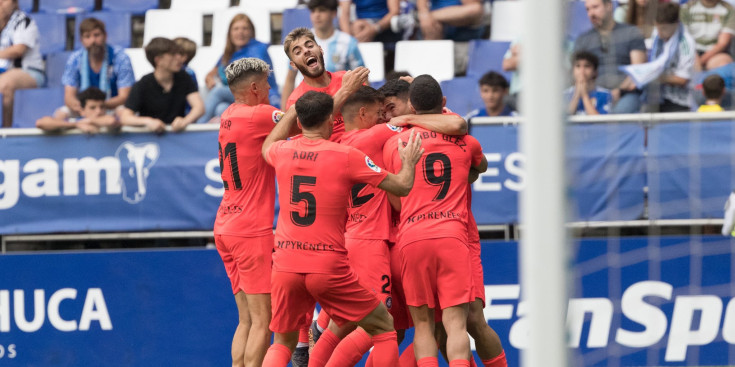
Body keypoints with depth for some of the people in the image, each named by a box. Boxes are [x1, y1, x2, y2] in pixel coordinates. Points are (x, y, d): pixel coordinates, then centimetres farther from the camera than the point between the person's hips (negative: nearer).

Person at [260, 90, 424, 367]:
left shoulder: (282, 151, 5)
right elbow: (402, 187, -1)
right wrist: (409, 162, 20)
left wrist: (292, 113, 42)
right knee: (384, 328, 12)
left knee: (282, 343, 18)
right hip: (328, 267, -4)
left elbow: (267, 147, 33)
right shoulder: (346, 156, -6)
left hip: (286, 265, 4)